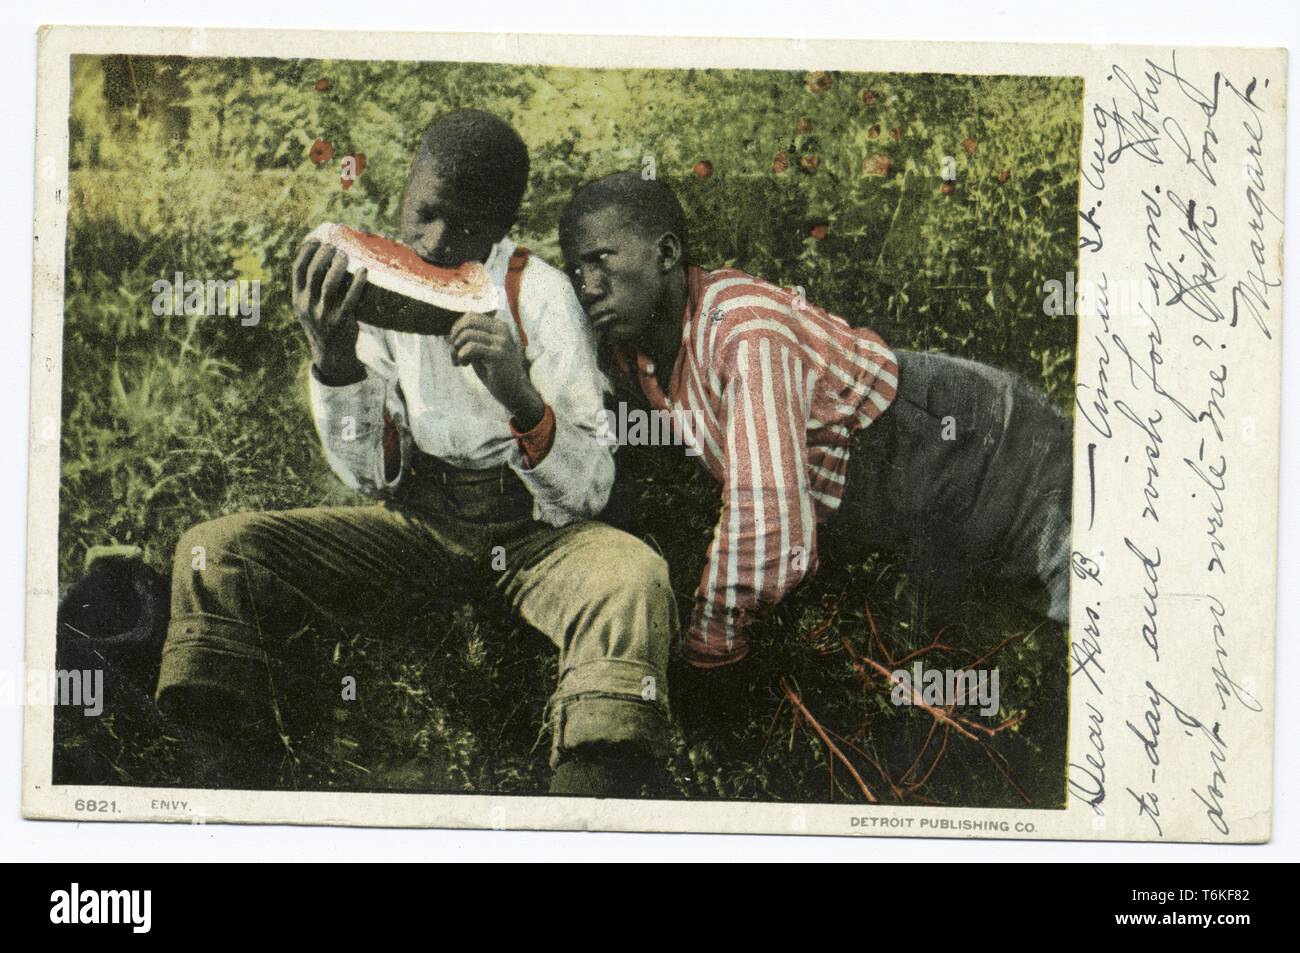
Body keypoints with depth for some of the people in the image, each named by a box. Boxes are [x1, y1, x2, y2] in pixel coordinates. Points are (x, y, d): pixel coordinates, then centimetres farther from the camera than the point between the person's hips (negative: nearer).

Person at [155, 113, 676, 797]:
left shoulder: (539, 295, -9)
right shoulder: (374, 287, -2)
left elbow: (583, 497, -14)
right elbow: (369, 476, -5)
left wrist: (523, 400, -34)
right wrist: (333, 358, -22)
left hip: (529, 529, -2)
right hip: (415, 521, 3)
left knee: (633, 576, -36)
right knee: (214, 552, -17)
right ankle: (220, 771, -18)